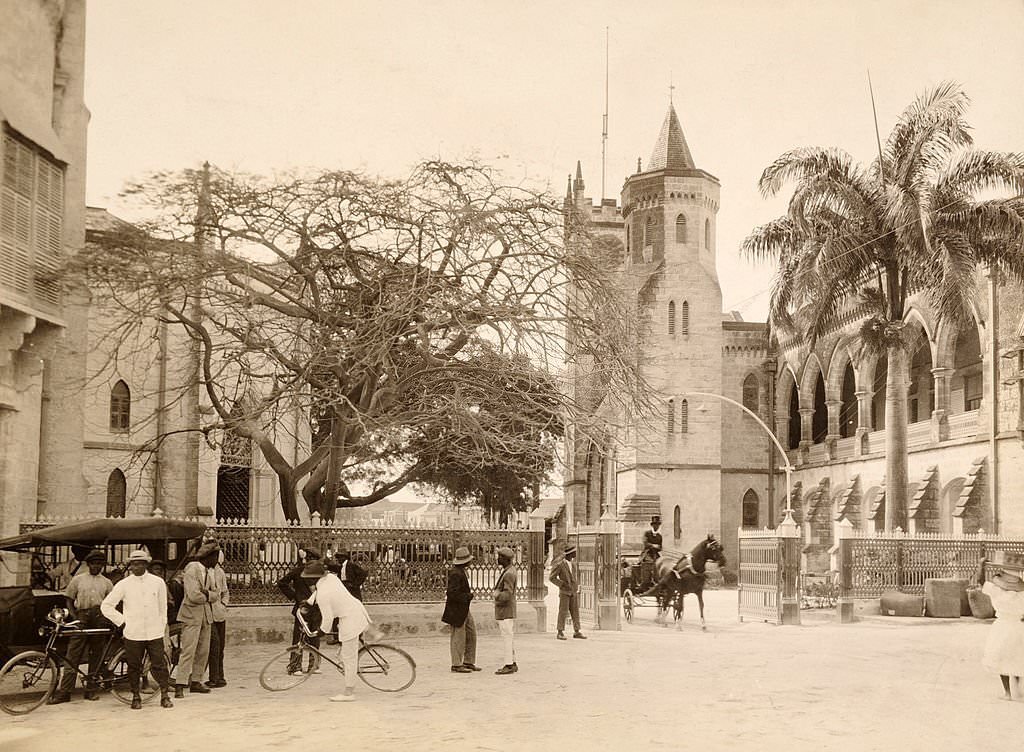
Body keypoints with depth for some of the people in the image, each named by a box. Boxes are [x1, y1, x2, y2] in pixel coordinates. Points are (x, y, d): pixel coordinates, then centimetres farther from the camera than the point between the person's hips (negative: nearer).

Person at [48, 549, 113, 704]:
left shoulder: (106, 583, 13)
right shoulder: (78, 579, 10)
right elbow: (69, 600, 10)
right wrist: (74, 617, -3)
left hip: (99, 618, 2)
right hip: (82, 617, -1)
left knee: (96, 655, 4)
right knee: (72, 656, -6)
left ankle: (91, 690, 12)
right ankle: (64, 691, -6)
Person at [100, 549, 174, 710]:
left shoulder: (158, 582, 5)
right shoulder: (124, 584, 1)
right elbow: (106, 606, 5)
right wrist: (122, 621, 1)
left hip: (155, 633, 0)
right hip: (133, 634, 0)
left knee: (159, 665, -1)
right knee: (134, 666, 5)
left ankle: (165, 696, 8)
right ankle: (135, 697, 18)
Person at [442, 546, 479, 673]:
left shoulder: (461, 571, 11)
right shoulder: (456, 573, -21)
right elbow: (452, 593, -25)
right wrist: (468, 596, -18)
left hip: (464, 610, 10)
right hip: (456, 610, -10)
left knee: (471, 634, 12)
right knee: (458, 637, -1)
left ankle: (468, 662, 19)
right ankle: (456, 665, 8)